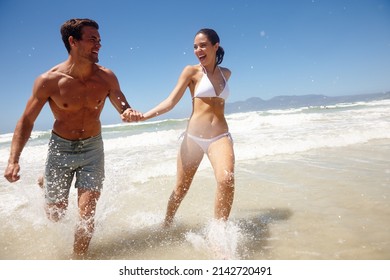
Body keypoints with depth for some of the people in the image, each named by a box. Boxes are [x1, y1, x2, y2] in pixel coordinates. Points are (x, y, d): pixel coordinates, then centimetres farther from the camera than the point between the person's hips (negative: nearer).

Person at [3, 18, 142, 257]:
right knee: (55, 214, 14)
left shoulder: (106, 77, -10)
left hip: (92, 149, 1)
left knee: (87, 214, -5)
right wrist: (14, 160, -16)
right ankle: (47, 183, 50)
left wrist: (130, 113, -30)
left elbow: (123, 108, -4)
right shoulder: (48, 80, -15)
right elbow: (27, 121, -7)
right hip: (60, 148, 0)